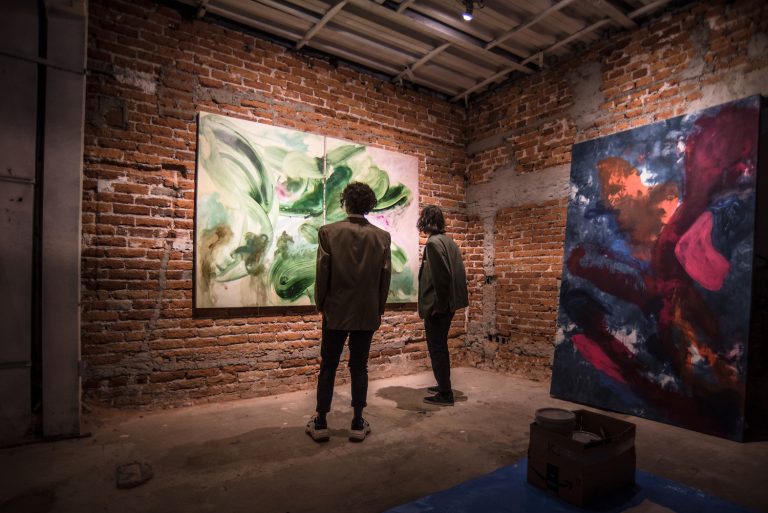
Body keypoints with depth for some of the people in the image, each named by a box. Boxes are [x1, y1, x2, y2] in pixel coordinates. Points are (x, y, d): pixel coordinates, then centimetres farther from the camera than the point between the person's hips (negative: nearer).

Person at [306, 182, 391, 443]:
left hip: (336, 311, -1)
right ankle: (358, 424, 19)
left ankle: (320, 424, 19)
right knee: (359, 368, 10)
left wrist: (320, 304, 7)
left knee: (328, 367, 10)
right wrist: (379, 310, 11)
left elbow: (322, 272, -6)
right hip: (367, 313, 1)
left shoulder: (328, 232, -8)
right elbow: (385, 277, 0)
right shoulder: (382, 237, -3)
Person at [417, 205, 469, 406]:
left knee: (437, 349, 2)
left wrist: (438, 305, -14)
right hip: (449, 304, 9)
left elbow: (441, 277, -22)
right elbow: (458, 273, 13)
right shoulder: (448, 241, 10)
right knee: (440, 347, 21)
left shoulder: (433, 243, -16)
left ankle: (445, 394, 12)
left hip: (437, 307, -9)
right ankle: (443, 385, 35)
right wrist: (445, 303, 17)